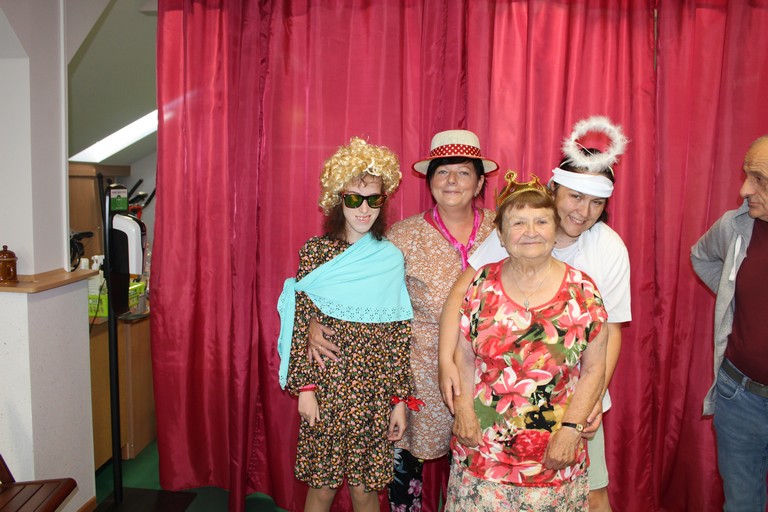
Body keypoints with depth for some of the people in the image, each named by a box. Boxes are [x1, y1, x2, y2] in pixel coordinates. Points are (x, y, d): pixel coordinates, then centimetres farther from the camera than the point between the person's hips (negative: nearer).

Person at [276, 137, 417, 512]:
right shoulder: (315, 252, -2)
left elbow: (400, 334, 2)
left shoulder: (392, 258, 1)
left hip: (376, 392, 1)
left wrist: (400, 399, 1)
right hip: (326, 387, -1)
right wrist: (304, 387, -7)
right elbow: (301, 324, -2)